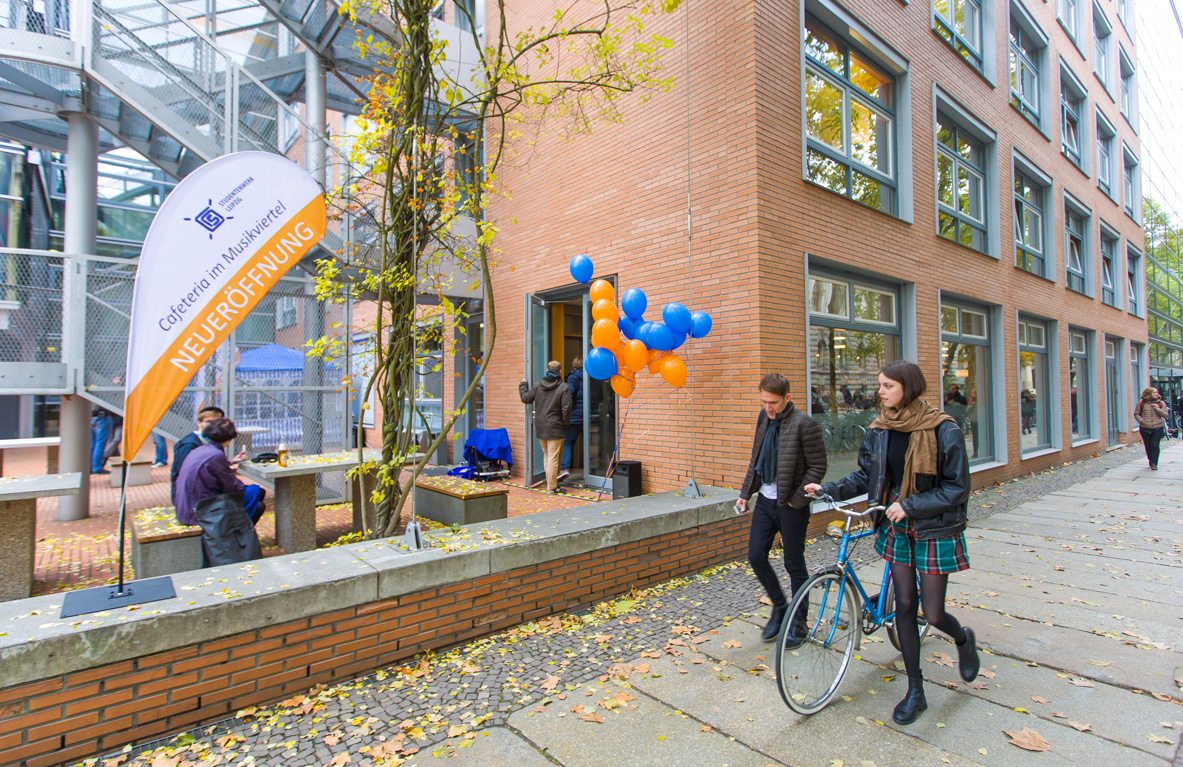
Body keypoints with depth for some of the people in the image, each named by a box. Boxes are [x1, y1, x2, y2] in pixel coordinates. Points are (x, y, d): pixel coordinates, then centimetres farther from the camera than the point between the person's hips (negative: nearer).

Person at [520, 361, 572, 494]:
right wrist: (565, 424, 0)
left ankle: (551, 482, 25)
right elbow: (566, 408, -13)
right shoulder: (563, 387, -9)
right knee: (553, 458, -1)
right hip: (554, 428, -5)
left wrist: (522, 385, 26)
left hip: (540, 428, 5)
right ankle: (551, 487, 3)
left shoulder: (538, 385, 2)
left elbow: (525, 398, 10)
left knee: (546, 455, 18)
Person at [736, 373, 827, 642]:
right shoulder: (764, 419, 6)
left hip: (790, 505, -6)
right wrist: (745, 493, 10)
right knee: (756, 557, 7)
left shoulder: (804, 425, -16)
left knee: (794, 564, 8)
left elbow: (818, 467, -13)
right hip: (765, 500, 6)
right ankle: (779, 606, 32)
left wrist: (796, 500, -15)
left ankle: (799, 621, 28)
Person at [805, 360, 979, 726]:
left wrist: (911, 505, -22)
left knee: (933, 614, 3)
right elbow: (865, 476, 5)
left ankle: (963, 639, 41)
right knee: (904, 606, 8)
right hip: (897, 527, 4)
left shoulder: (944, 431, -16)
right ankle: (915, 690, 23)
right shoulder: (879, 430, -1)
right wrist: (828, 489, -7)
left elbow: (956, 489, -14)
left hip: (935, 531, -4)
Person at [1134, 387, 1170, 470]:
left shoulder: (1161, 403, 5)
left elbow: (1165, 415, 2)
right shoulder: (1141, 403, 3)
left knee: (1155, 445, -8)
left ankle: (1154, 464, -3)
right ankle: (1151, 462, 25)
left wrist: (1157, 409, -14)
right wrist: (1141, 421, -9)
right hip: (1145, 428, 0)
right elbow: (1136, 414, 8)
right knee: (1148, 446, 8)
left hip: (1157, 428, 0)